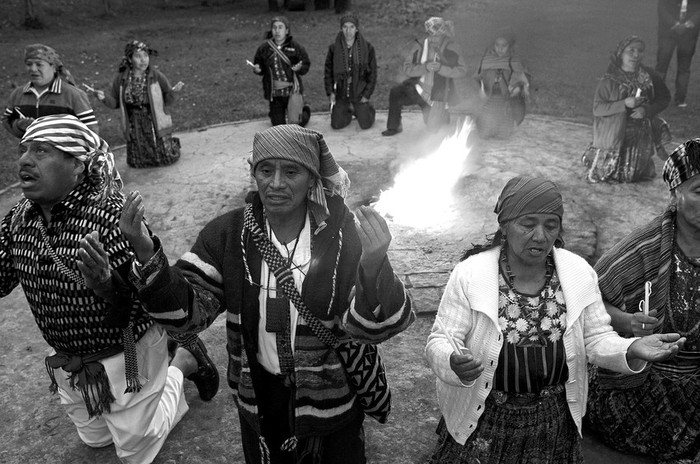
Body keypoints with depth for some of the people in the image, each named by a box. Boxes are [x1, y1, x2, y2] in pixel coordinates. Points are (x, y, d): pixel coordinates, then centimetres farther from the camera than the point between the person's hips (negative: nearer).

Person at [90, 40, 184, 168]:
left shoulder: (157, 76, -8)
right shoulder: (121, 79, -2)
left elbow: (167, 101, -1)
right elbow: (114, 103, 7)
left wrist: (173, 92, -22)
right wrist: (104, 97, -14)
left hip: (155, 124, -2)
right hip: (134, 127, 2)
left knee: (166, 159, -1)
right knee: (136, 162, 6)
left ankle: (173, 143, 34)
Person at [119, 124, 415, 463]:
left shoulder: (344, 234, -18)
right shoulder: (228, 233, -10)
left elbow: (370, 326, -23)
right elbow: (188, 309, -14)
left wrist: (375, 267, -42)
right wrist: (148, 257, -31)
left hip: (331, 399, -1)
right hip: (258, 399, 2)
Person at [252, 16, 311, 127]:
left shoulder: (295, 46, -4)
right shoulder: (264, 48, 1)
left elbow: (306, 65, 0)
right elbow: (260, 68, 11)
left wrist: (299, 68, -22)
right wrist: (257, 70, -12)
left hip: (293, 90, -2)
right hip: (274, 94, 2)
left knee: (297, 124, 2)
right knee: (278, 125, 6)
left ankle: (306, 110, 38)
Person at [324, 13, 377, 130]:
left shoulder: (367, 48, -7)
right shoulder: (334, 48, -4)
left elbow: (372, 74, -2)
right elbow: (328, 72, 4)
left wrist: (366, 95, -7)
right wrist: (330, 92, -4)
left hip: (360, 94, -1)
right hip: (341, 95, 1)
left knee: (365, 124, -6)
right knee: (337, 125, -3)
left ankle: (367, 108, 29)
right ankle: (348, 111, 29)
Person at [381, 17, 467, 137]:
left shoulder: (451, 49, -11)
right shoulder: (419, 47, -6)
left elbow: (462, 71, -14)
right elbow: (407, 68, -11)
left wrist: (441, 68, -28)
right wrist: (425, 67, -28)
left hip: (437, 94, -1)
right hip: (418, 88, 2)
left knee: (434, 127, 1)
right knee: (395, 93, -23)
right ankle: (394, 127, -3)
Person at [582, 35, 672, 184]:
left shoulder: (649, 76, -3)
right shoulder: (609, 80, -12)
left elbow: (664, 98, 4)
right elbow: (597, 109, -15)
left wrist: (647, 110, -15)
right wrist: (624, 104, -26)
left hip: (641, 135, 3)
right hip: (615, 136, -3)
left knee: (635, 174, 14)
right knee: (603, 175, 6)